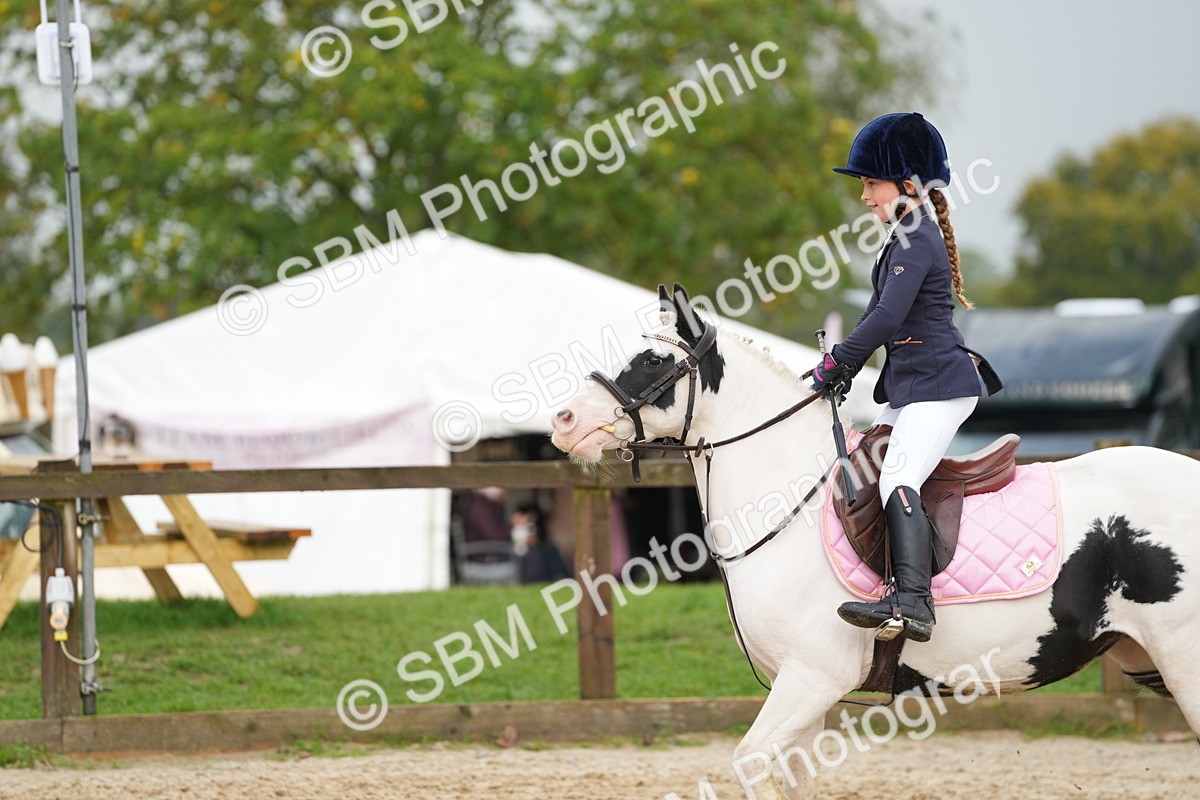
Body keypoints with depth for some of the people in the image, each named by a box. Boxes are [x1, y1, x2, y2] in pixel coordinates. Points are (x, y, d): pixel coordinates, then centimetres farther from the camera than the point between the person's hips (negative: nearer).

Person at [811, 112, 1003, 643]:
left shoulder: (917, 242, -15)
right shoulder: (907, 236, 18)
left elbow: (887, 317, -23)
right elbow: (880, 314, 22)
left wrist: (836, 364, -14)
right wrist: (841, 364, 12)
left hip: (938, 384, -11)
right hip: (909, 384, 11)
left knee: (897, 481, -25)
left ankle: (913, 602, -38)